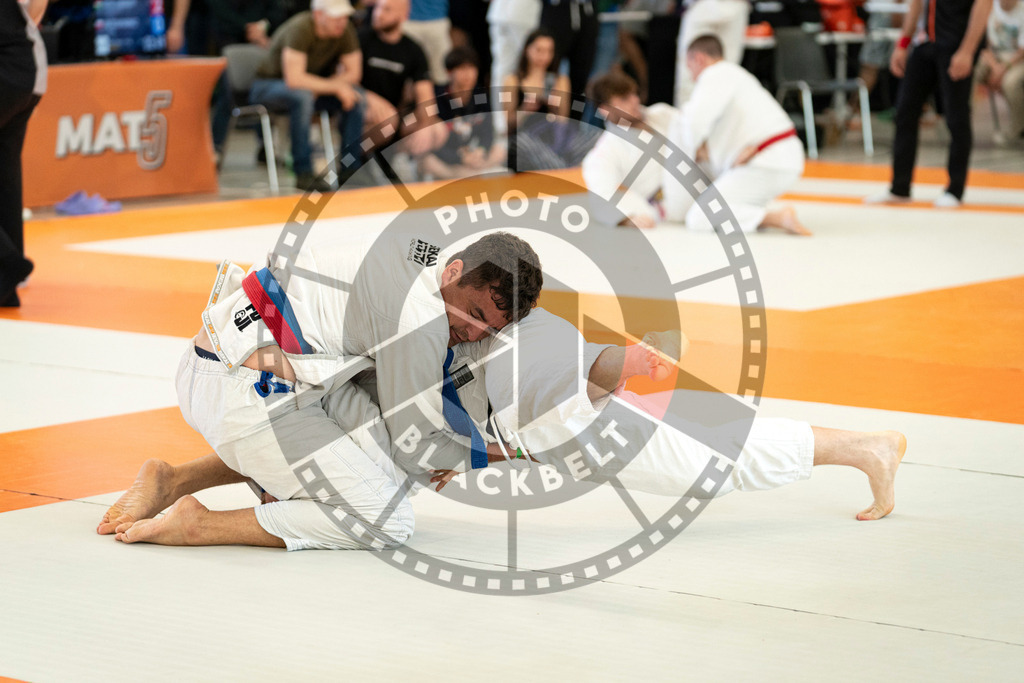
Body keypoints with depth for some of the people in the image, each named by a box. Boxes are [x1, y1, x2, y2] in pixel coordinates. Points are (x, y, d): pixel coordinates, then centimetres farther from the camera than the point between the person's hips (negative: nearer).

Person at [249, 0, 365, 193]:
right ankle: (304, 173, -34)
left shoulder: (346, 30, -11)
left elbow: (353, 73, -8)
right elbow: (294, 79, -37)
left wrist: (320, 86, -22)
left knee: (356, 96, -15)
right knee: (302, 96, -39)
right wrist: (335, 86, -34)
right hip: (268, 86, -6)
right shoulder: (300, 29, -30)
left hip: (311, 85, 6)